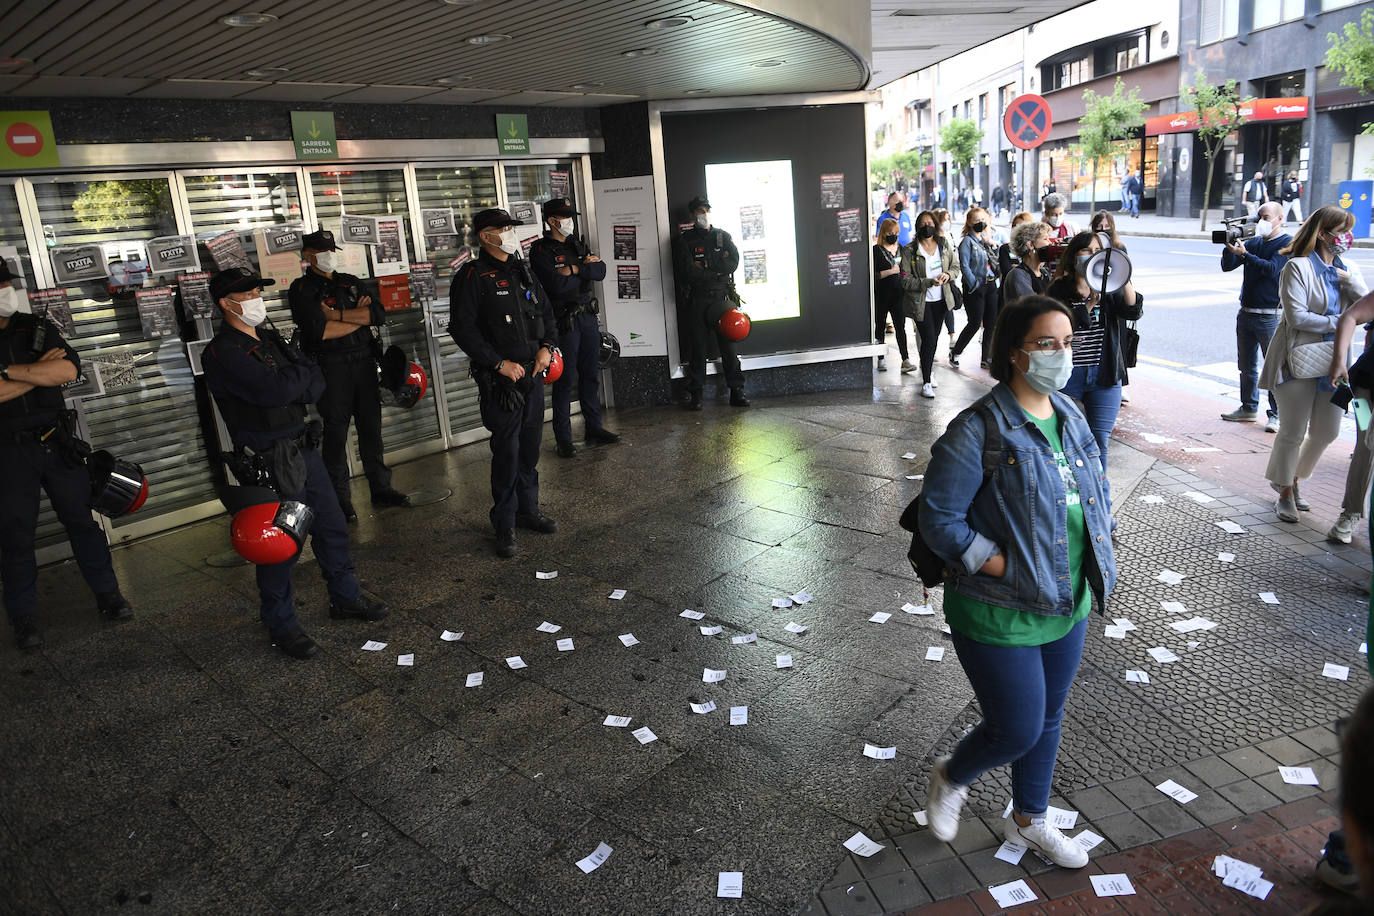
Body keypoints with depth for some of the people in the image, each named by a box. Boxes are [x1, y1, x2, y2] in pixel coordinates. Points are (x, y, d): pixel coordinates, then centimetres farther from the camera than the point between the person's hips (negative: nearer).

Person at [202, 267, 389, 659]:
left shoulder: (270, 338, 12)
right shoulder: (222, 352, -15)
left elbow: (317, 383, 5)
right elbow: (273, 390, -29)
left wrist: (291, 385, -16)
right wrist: (302, 373, -10)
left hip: (304, 448, 8)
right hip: (269, 462, -8)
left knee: (332, 527, 16)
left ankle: (345, 598, 33)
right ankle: (281, 624, 19)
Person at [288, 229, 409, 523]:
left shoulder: (351, 282, 15)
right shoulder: (302, 289, -1)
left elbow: (379, 314, 0)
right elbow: (319, 330, -16)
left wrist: (337, 315, -9)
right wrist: (358, 316, -5)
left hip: (364, 363, 5)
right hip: (331, 367, -4)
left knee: (371, 427, 10)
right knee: (336, 432, 1)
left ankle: (380, 488, 21)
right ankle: (340, 498, 10)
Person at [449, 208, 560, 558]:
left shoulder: (523, 271, 13)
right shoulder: (472, 277, -8)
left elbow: (546, 312, 21)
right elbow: (463, 329, -12)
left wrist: (546, 346, 4)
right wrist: (499, 363, -15)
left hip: (533, 372, 6)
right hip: (500, 380, -6)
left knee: (531, 446, 14)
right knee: (506, 452, -2)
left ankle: (529, 510, 29)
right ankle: (504, 525, 10)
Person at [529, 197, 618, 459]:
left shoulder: (577, 244, 13)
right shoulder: (540, 249, -7)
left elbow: (600, 271, 0)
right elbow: (556, 284, -20)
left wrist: (573, 269, -13)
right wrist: (584, 267, -6)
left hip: (588, 317, 6)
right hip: (564, 322, -6)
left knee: (590, 374, 13)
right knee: (565, 379, -3)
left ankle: (593, 427, 24)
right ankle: (563, 438, 5)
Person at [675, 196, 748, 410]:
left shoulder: (723, 236, 14)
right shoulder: (685, 240, 5)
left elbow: (734, 262, -1)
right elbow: (687, 271, -9)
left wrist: (705, 269, -9)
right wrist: (717, 272, -7)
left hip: (722, 298, 2)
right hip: (696, 301, -2)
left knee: (728, 344, 0)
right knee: (696, 346, -1)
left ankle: (736, 391, 4)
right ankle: (695, 394, 5)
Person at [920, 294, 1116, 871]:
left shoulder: (1070, 416, 3)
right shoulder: (978, 431, -21)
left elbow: (1096, 491, 17)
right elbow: (939, 521, -21)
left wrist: (1096, 557, 2)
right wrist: (1011, 569, -22)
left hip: (1068, 606, 7)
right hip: (999, 614, -7)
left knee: (1048, 719, 21)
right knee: (1017, 731, 3)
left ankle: (1030, 821, 45)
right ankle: (951, 778, 35)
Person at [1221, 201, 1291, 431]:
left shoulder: (1288, 243, -5)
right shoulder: (1253, 242, 12)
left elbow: (1272, 269, -19)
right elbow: (1227, 266, 6)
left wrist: (1244, 254, -23)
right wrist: (1230, 246, -11)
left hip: (1271, 317, -7)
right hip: (1246, 314, 7)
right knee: (1246, 365, 13)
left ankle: (1276, 415, 2)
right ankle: (1249, 408, 25)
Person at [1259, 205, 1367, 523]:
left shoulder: (1347, 271, 12)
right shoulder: (1298, 267, -10)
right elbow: (1296, 317, -18)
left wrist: (1350, 282, -10)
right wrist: (1338, 322, -12)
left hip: (1332, 362, 7)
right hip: (1298, 361, -7)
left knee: (1327, 432, 9)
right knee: (1293, 432, 1)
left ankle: (1292, 479, 31)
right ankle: (1285, 494, 17)